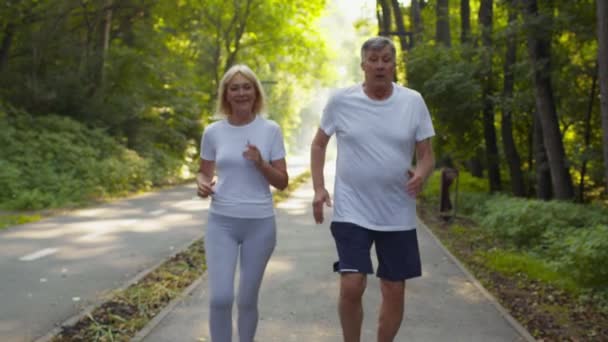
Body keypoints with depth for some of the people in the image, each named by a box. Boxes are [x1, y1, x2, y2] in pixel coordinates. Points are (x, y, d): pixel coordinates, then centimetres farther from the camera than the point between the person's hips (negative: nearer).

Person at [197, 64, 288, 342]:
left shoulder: (270, 130, -2)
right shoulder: (213, 132, 0)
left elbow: (282, 182, -1)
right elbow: (204, 173, 13)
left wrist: (260, 163, -19)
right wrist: (202, 185, -10)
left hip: (260, 224, 0)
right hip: (221, 223, 0)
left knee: (247, 299, 9)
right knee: (220, 297, -10)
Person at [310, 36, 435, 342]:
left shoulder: (413, 102, -2)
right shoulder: (340, 100, -4)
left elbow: (427, 154, 3)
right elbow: (318, 145, 9)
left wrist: (421, 173, -20)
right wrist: (319, 188, -3)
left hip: (398, 215, 2)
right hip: (352, 211, -2)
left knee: (394, 290, 9)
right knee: (351, 286, -11)